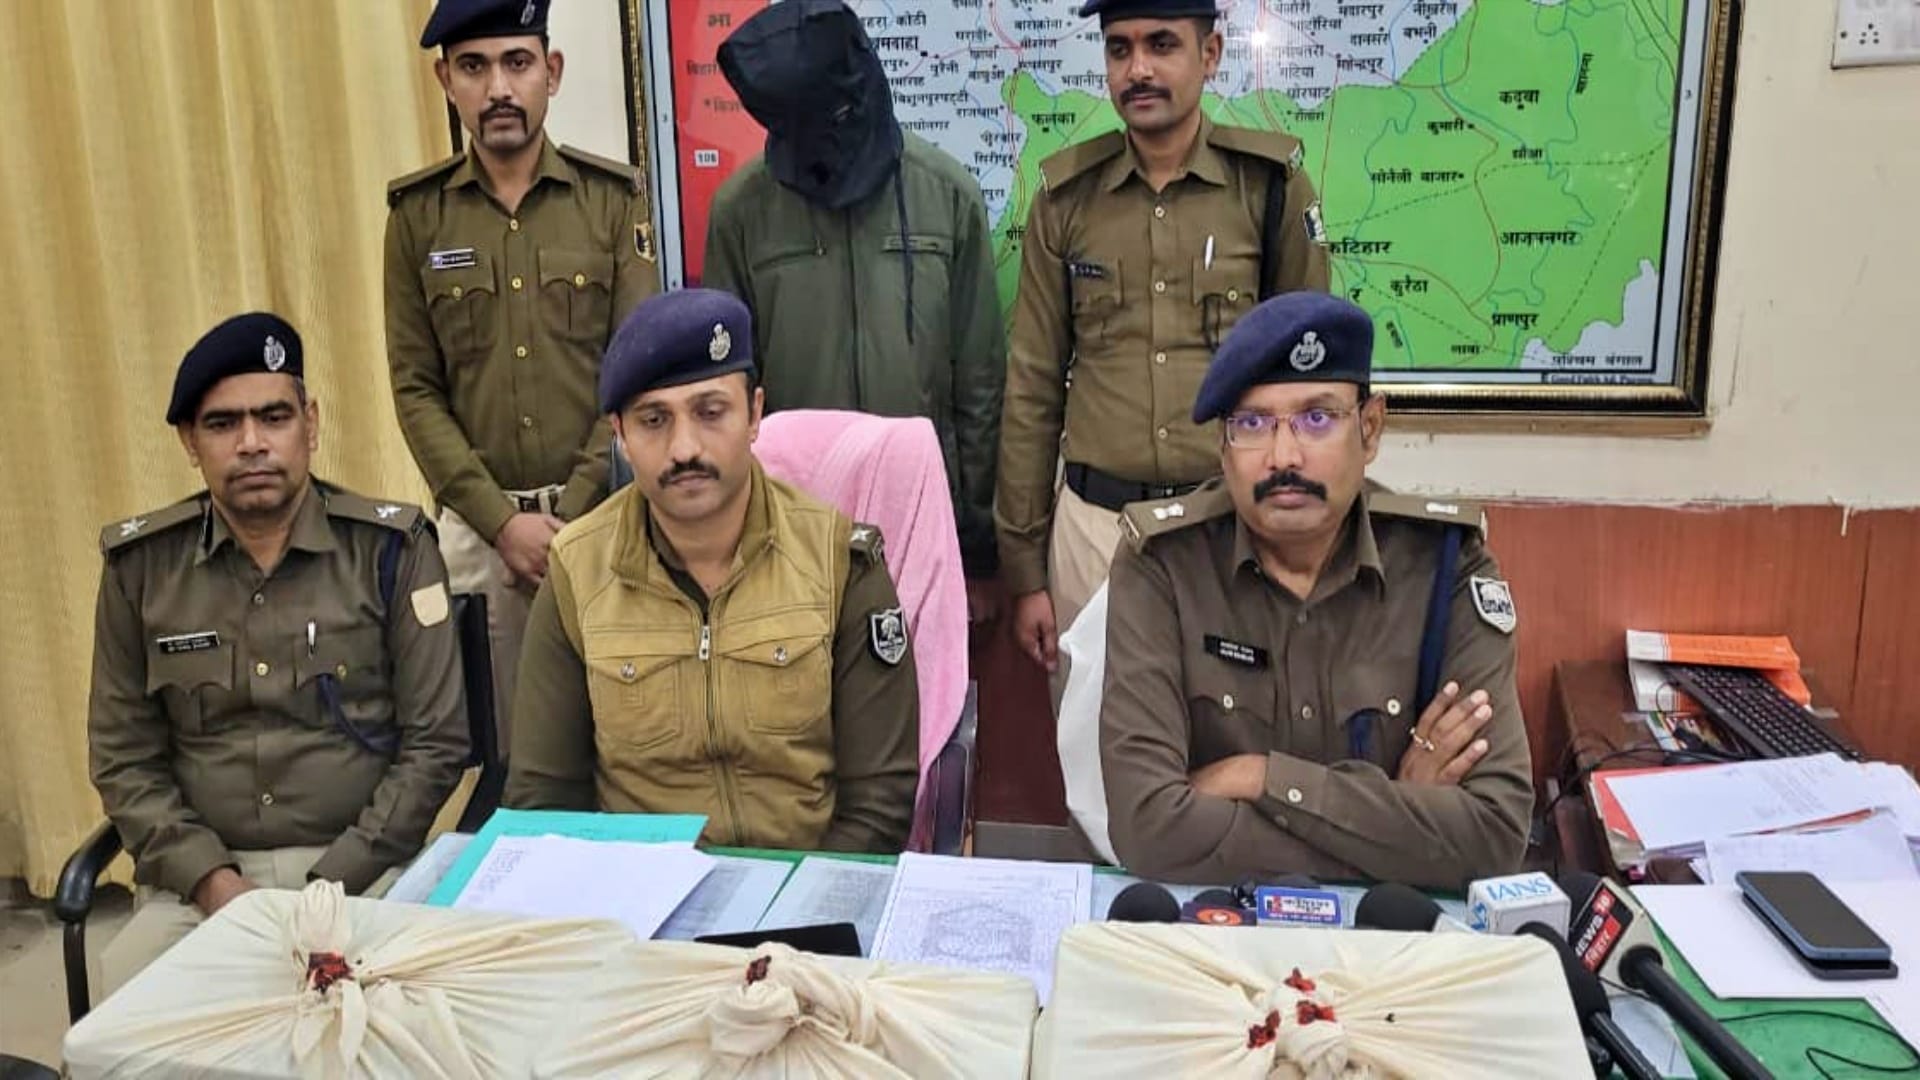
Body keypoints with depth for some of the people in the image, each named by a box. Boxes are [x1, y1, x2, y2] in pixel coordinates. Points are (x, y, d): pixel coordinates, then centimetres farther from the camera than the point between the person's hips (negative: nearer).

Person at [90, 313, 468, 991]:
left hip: (364, 869, -2)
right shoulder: (140, 565, 5)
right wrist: (209, 878, -8)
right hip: (203, 877, 2)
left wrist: (333, 886, -12)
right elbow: (125, 758, 7)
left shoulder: (391, 548, -3)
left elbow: (435, 742, -4)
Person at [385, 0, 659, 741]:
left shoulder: (613, 199, 0)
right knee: (497, 735, 10)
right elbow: (416, 390, 2)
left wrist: (574, 516, -10)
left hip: (601, 514, -1)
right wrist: (502, 520, -9)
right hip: (476, 523, 1)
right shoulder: (417, 213, 3)